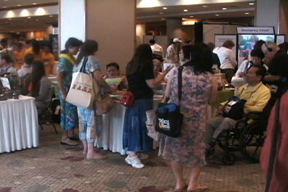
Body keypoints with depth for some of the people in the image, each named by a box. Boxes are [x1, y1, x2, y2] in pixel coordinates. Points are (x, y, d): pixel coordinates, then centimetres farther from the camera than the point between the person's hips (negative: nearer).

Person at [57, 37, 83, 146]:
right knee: (69, 112, -4)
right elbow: (59, 77, -21)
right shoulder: (64, 60, -16)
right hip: (67, 91, -9)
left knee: (73, 112, 15)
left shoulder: (71, 58, 11)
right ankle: (65, 137, 4)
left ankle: (71, 133, 27)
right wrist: (64, 93, -21)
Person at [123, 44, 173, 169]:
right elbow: (152, 84, -17)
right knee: (140, 126, -3)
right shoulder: (146, 65, -14)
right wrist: (165, 72, -12)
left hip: (132, 99, 8)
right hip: (143, 100, -8)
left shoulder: (130, 65, 10)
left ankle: (132, 154, 19)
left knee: (133, 125, 12)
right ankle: (133, 156, -2)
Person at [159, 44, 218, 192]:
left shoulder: (177, 72, -5)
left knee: (176, 148, 18)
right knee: (196, 150, 18)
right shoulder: (210, 78, -7)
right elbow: (212, 101, 4)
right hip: (196, 120, -1)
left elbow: (167, 94, 4)